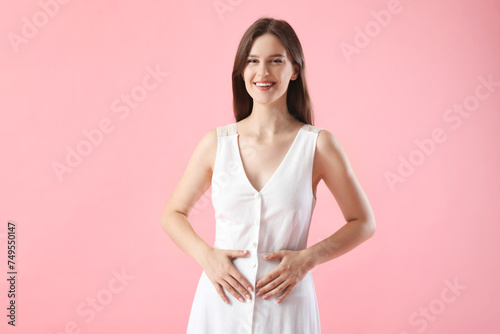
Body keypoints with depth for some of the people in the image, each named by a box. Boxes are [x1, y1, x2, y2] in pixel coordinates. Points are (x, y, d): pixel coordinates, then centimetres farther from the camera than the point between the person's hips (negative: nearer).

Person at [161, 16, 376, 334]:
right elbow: (174, 215, 8)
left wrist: (308, 257, -11)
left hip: (286, 308, -1)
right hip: (221, 304, 2)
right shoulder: (216, 143, -2)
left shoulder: (319, 144, -6)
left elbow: (363, 223, 2)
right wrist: (206, 255, -8)